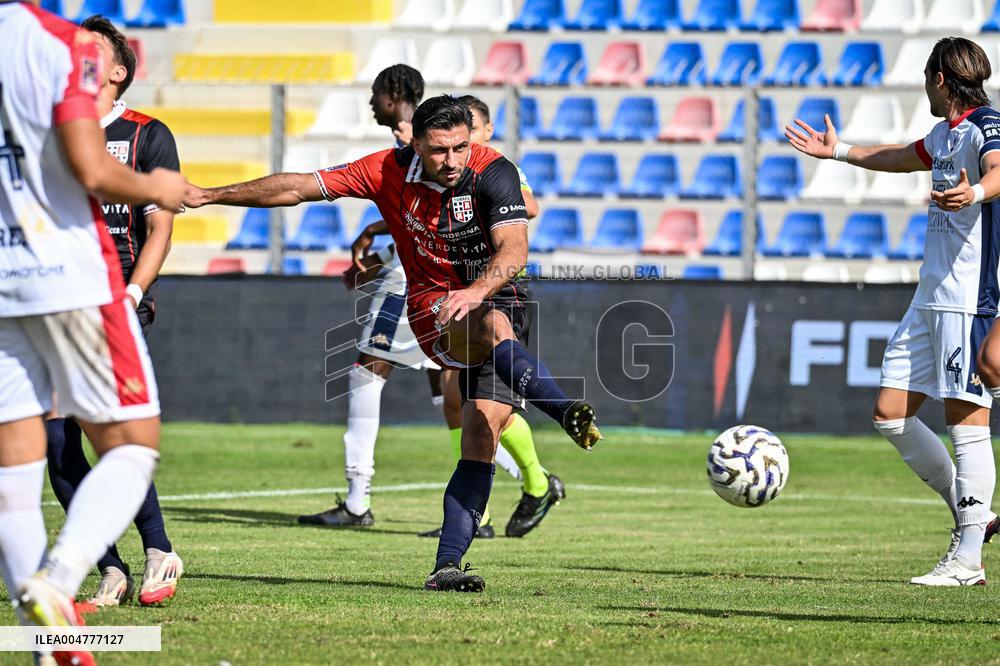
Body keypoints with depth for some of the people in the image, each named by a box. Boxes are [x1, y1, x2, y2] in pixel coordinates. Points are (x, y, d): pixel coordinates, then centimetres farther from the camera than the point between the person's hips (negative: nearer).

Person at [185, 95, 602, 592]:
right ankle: (567, 412, -51)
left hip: (494, 298, 0)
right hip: (432, 305, 0)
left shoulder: (493, 173, -15)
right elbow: (297, 188, -1)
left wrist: (475, 291, -47)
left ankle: (447, 565, -17)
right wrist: (210, 195, 2)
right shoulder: (389, 171, -8)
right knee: (493, 326, -36)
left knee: (481, 437, -13)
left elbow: (513, 250, -27)